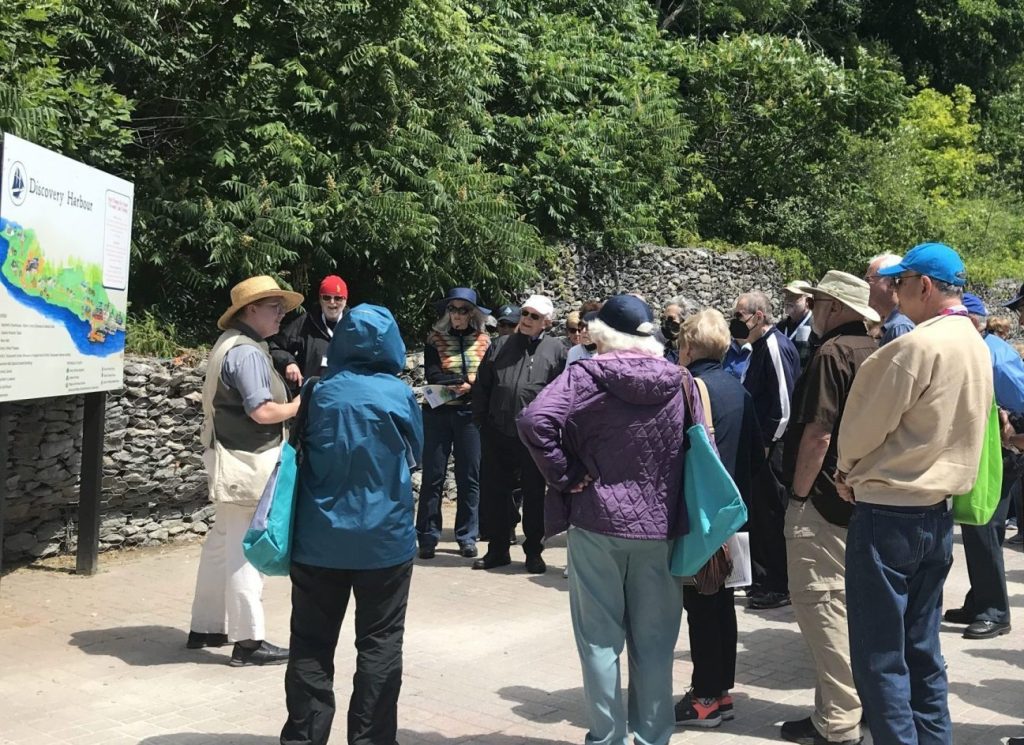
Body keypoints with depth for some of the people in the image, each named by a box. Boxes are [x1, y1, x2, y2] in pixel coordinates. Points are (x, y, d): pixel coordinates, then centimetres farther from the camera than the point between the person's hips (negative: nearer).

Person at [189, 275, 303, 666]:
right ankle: (248, 641, 1)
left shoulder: (229, 344, 15)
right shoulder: (247, 352, -18)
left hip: (231, 461, 11)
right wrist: (298, 406, -8)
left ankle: (205, 627, 27)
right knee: (246, 551, -5)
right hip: (247, 465, -11)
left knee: (222, 545, 17)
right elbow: (262, 411, -24)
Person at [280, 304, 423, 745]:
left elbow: (303, 452, 8)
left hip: (320, 539, 2)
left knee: (312, 644, 11)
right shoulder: (399, 395, -8)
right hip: (384, 539, -2)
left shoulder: (321, 393, -4)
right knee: (380, 645, 8)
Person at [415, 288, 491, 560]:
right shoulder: (435, 338, 5)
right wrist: (463, 380, -15)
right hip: (438, 412, -1)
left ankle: (467, 536, 13)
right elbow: (433, 376, -7)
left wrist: (469, 387, -17)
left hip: (469, 414, 1)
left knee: (469, 476, 3)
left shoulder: (484, 341, 7)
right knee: (433, 476, 1)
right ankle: (428, 537, 7)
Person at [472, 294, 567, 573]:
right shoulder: (499, 345, 10)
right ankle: (497, 548, 21)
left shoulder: (556, 350, 0)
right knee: (493, 492, 8)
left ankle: (533, 551, 19)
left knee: (534, 495, 7)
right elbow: (481, 387, 11)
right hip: (498, 434, 3)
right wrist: (481, 422, 6)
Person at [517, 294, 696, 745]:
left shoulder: (585, 375, -7)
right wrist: (689, 516, 8)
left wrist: (566, 477, -11)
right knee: (654, 641, 11)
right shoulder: (680, 381, 4)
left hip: (598, 521, -3)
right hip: (661, 524, 3)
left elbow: (535, 422, -21)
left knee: (601, 639, 7)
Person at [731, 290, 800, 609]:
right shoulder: (760, 346, 13)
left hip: (773, 448, -10)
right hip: (761, 445, 10)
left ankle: (779, 587, 9)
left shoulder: (775, 346, -17)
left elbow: (784, 402, -21)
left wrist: (766, 443, -18)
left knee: (773, 515, -1)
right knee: (759, 514, 16)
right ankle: (764, 580, 27)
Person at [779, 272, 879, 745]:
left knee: (820, 602, -3)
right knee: (849, 601, 16)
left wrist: (798, 493, -13)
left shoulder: (832, 353, -15)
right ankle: (861, 700, 25)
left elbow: (817, 434, -21)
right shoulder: (875, 354, 10)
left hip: (825, 500, -9)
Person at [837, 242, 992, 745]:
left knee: (879, 657, 0)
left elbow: (864, 424, -13)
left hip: (888, 513, -9)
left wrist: (847, 472, 7)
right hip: (938, 511, 9)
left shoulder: (917, 345, -18)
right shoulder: (977, 347, 9)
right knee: (922, 648, 16)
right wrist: (864, 473, 12)